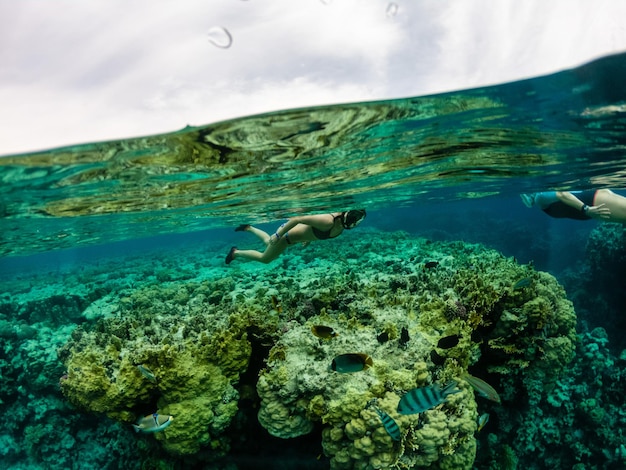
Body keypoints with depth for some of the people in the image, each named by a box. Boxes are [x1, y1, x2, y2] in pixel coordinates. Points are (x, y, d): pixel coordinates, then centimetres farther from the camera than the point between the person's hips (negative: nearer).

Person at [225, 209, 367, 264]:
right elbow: (297, 219, -37)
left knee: (268, 243, 33)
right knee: (265, 258, 14)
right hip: (289, 232, -7)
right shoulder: (328, 221, -41)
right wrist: (278, 235, -30)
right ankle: (236, 252, 34)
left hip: (298, 234, 8)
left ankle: (249, 228, 52)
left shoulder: (342, 224, -15)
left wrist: (309, 238, 18)